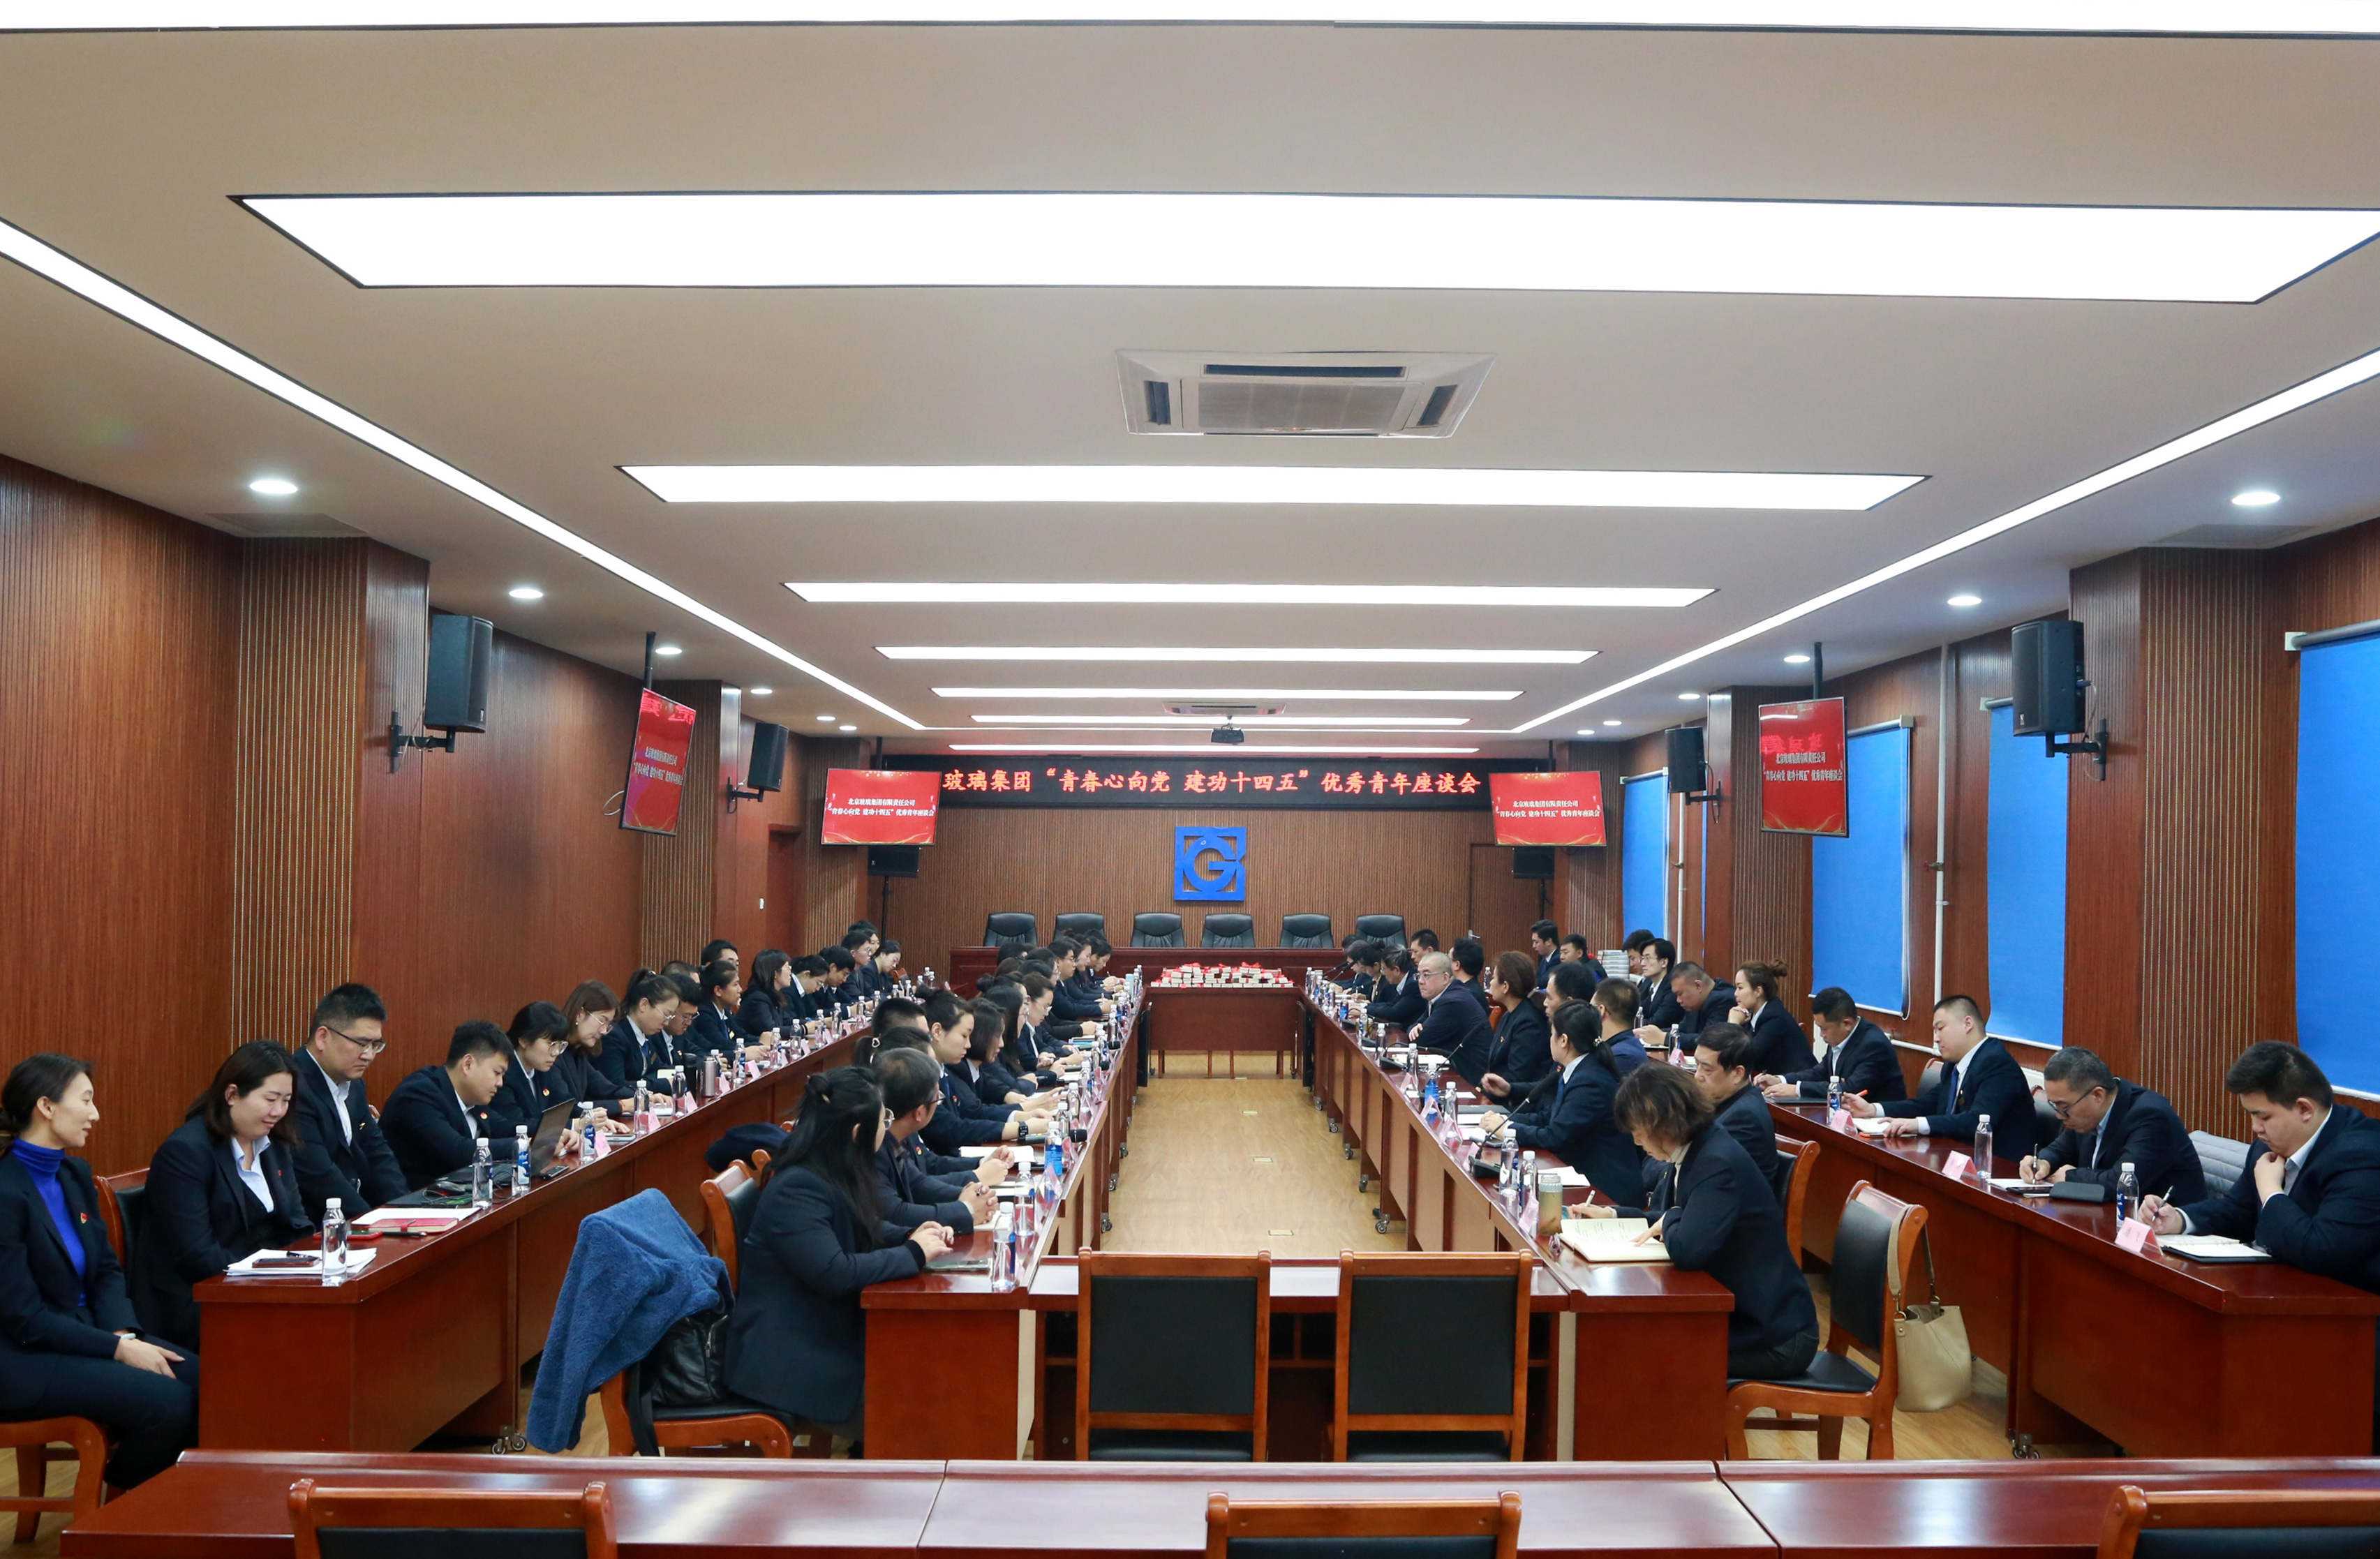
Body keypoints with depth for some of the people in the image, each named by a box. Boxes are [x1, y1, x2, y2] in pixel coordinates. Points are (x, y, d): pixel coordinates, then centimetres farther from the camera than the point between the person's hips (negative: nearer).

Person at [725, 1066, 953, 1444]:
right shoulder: (796, 1190, -20)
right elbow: (833, 1272, -28)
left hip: (832, 1336, 9)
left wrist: (912, 1239, 0)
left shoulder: (837, 1178, 9)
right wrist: (913, 1254, -17)